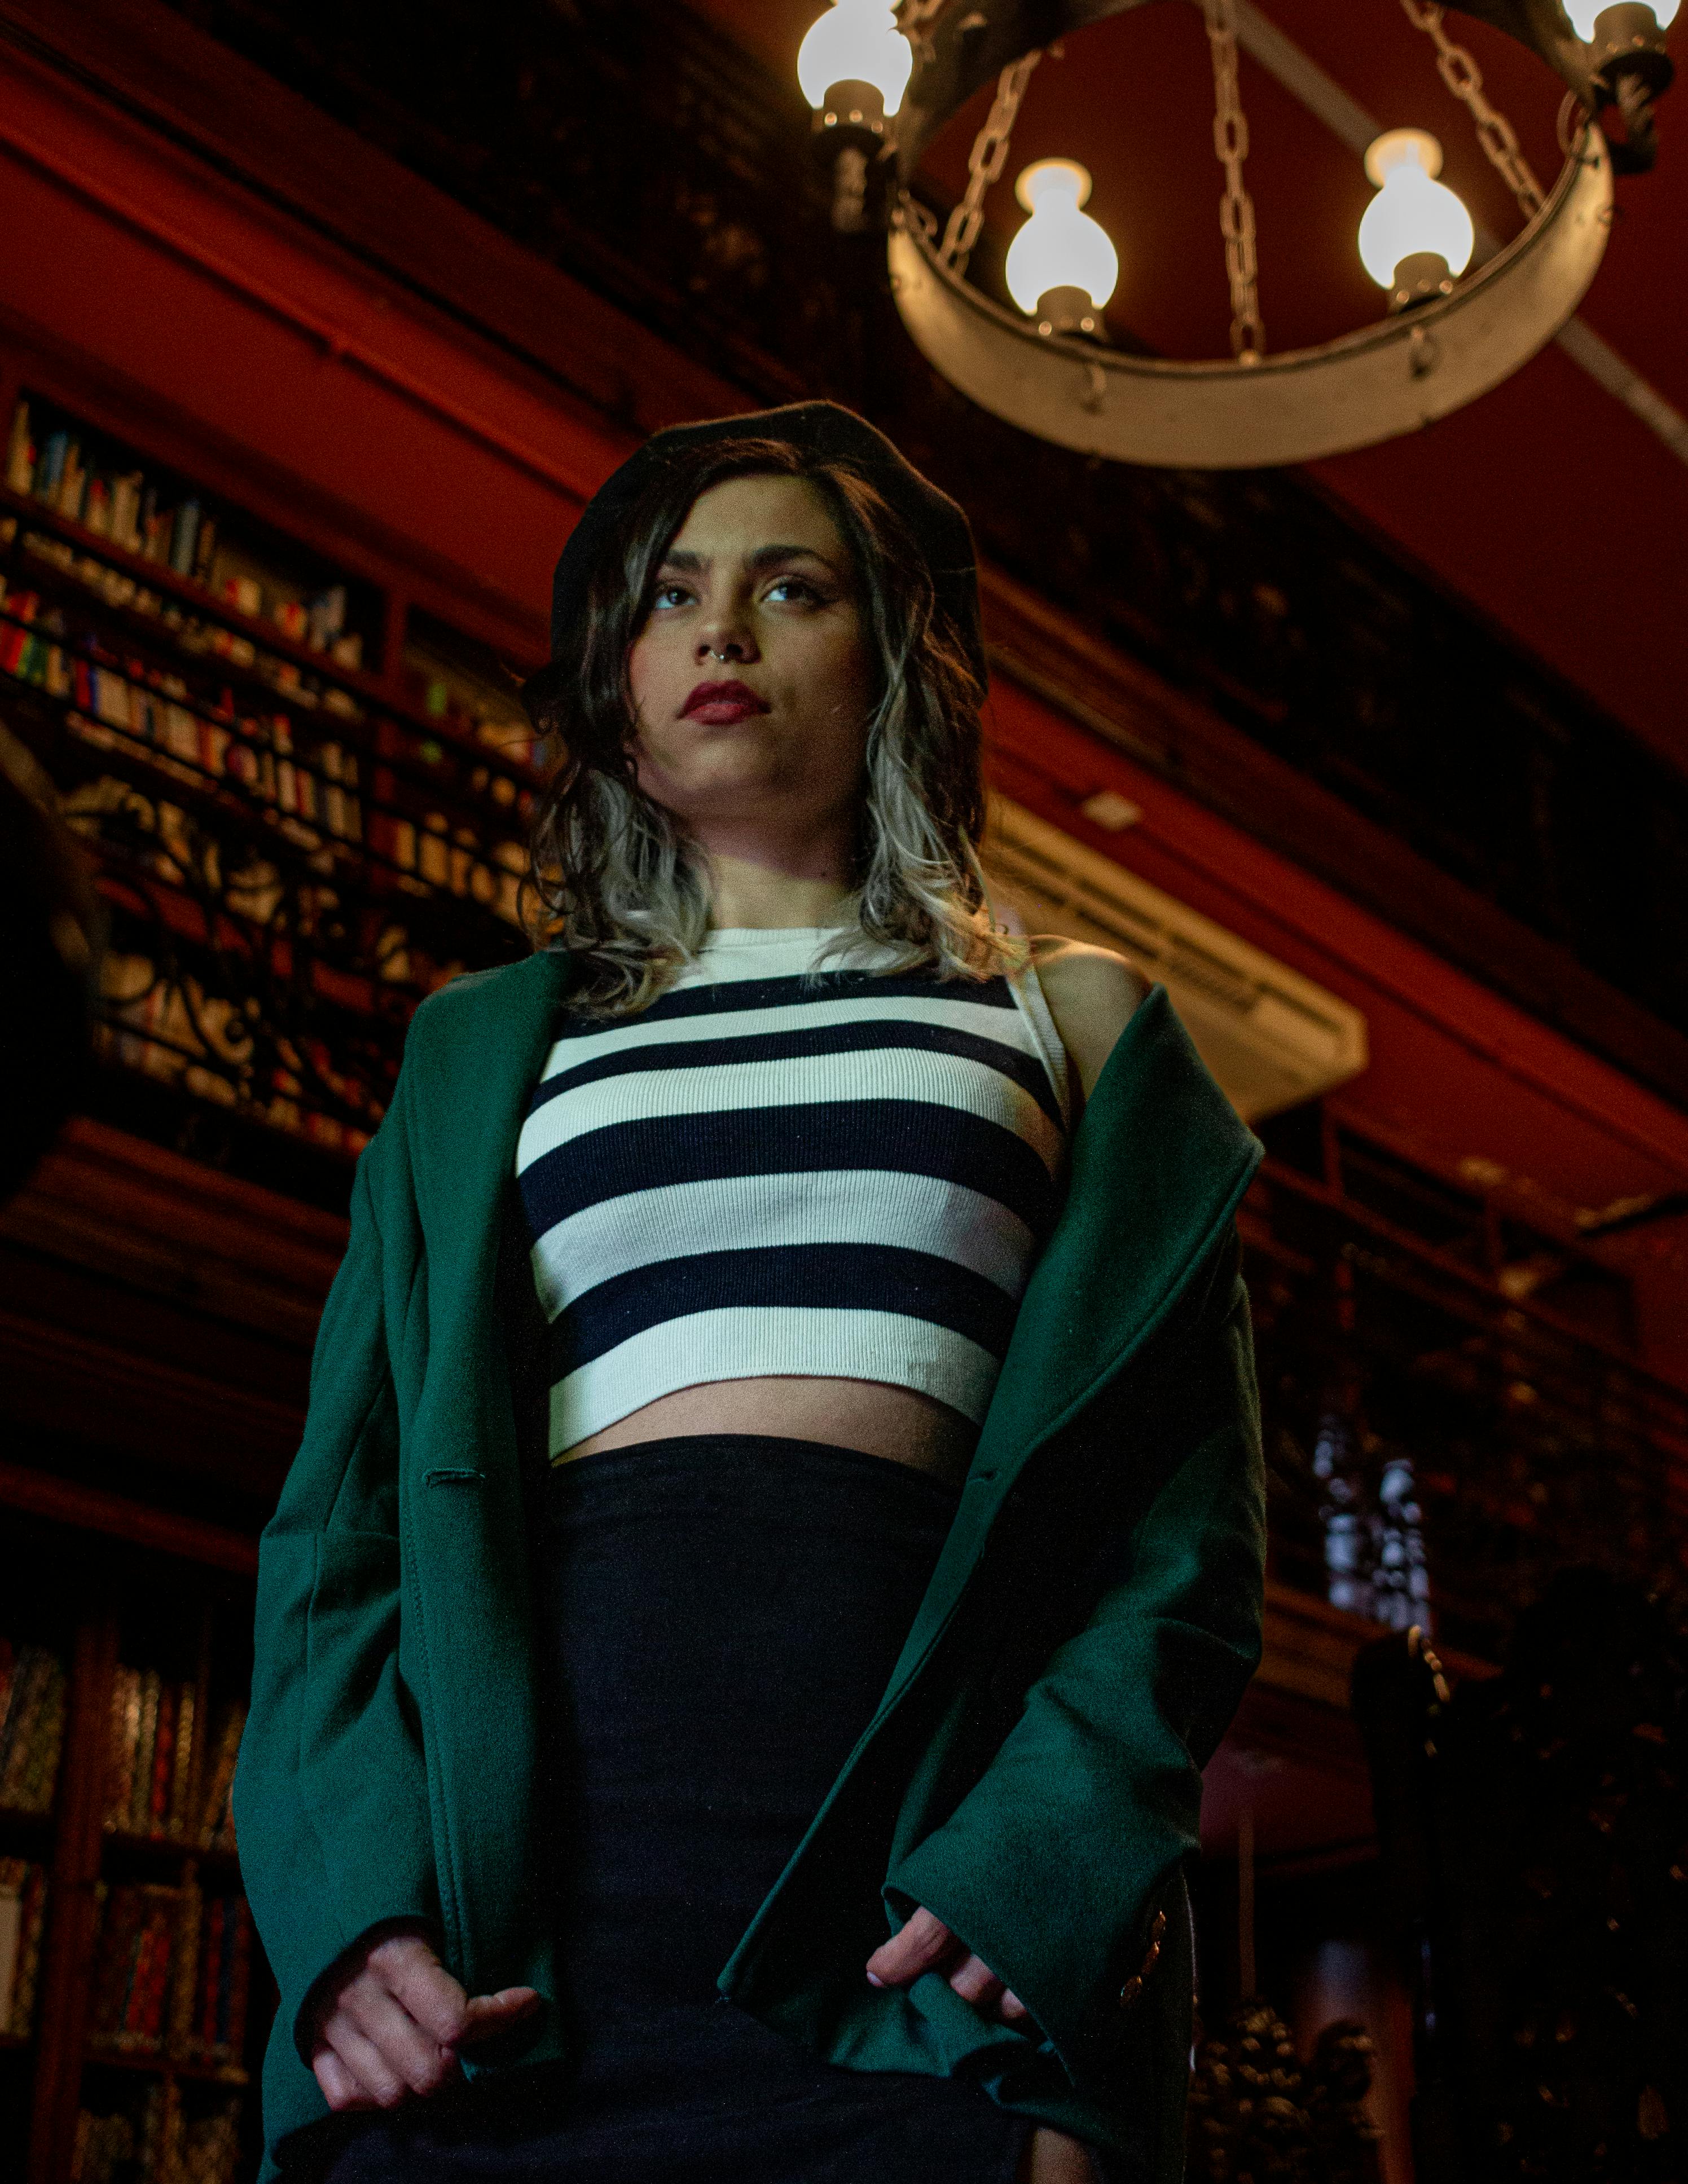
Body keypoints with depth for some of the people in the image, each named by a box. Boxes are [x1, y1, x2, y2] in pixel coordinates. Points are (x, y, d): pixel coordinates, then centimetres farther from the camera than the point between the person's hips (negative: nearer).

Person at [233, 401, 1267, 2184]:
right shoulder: (479, 1046, 21)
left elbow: (1186, 1514, 5)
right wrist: (347, 1888, -6)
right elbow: (343, 1501, 12)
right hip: (520, 1878, 2)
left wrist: (1043, 1863, -13)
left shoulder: (1073, 1019, 16)